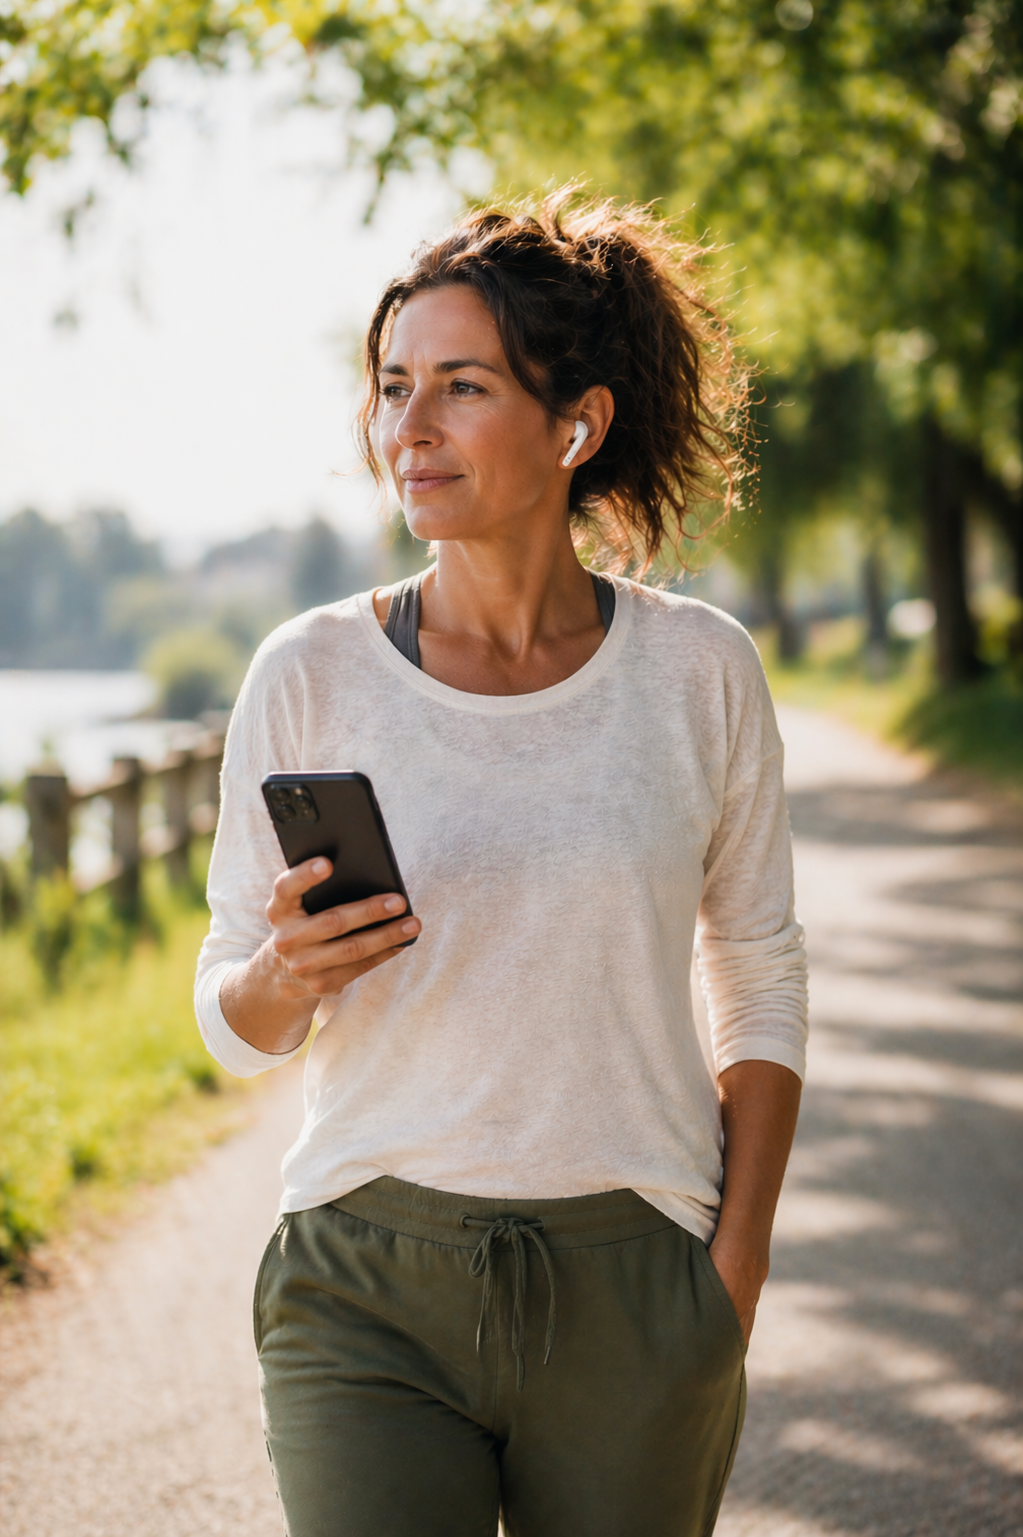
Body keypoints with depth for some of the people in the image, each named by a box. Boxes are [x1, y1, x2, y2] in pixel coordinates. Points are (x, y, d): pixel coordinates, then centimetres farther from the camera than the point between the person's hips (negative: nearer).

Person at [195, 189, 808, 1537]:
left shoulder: (699, 669, -2)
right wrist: (287, 977, -19)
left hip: (633, 1288, 1)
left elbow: (762, 982, 7)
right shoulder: (310, 677, -4)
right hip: (371, 1289, -1)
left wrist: (734, 1278, 0)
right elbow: (233, 1021, 4)